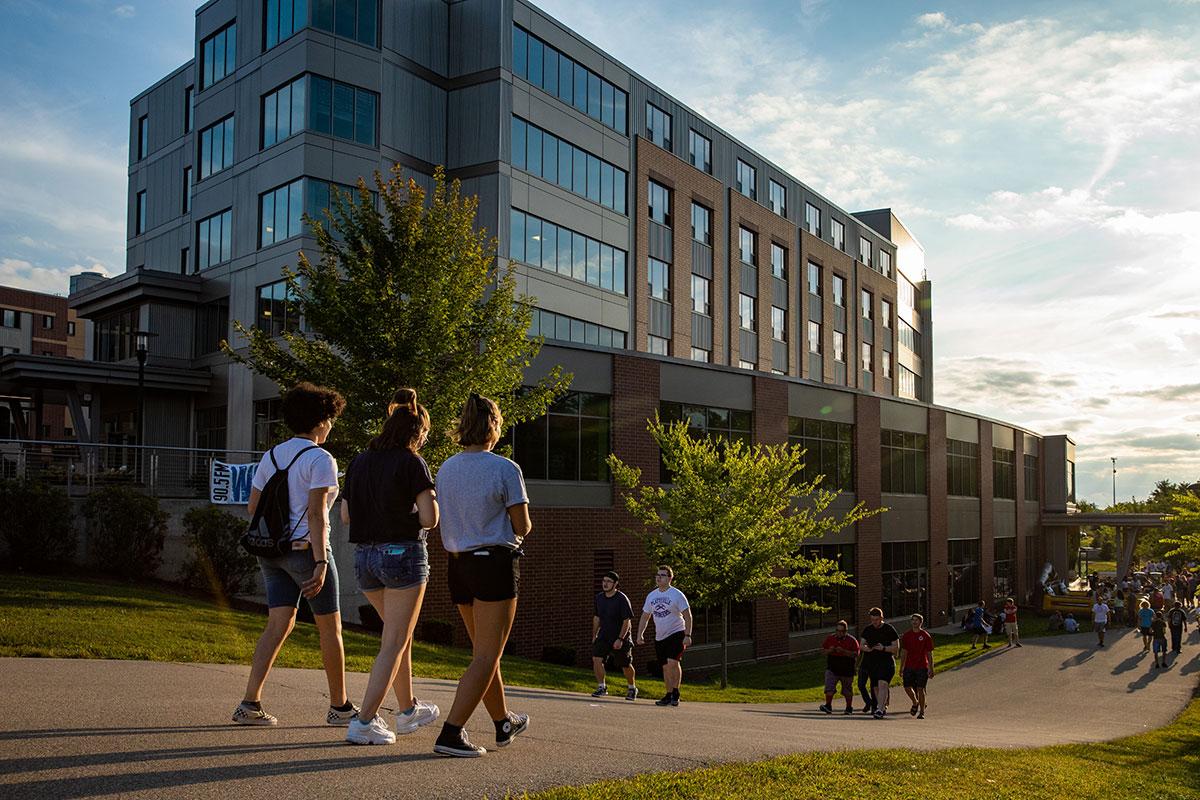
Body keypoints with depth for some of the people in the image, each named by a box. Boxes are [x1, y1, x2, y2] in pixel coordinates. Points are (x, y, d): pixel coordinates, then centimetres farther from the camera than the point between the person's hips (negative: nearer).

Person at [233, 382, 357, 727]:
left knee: (279, 624, 8)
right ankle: (339, 706, 18)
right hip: (307, 549, -7)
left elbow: (253, 506, 9)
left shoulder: (271, 455, 9)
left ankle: (250, 702, -2)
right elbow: (316, 513, -21)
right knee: (330, 627, 7)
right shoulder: (320, 459, -13)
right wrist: (320, 563, -23)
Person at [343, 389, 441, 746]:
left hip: (364, 555, 7)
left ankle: (408, 709, 33)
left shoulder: (359, 461, 8)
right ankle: (364, 722, -1)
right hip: (403, 554, -7)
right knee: (394, 643, 3)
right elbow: (429, 519, -13)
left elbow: (345, 515, 10)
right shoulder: (412, 463, -10)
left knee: (399, 632, 22)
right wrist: (432, 499, 8)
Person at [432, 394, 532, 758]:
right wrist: (521, 524, 12)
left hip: (458, 564, 7)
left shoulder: (446, 469, 6)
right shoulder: (505, 469, -11)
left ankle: (504, 723, 35)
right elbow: (522, 527, -9)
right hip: (495, 563, -7)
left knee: (484, 650, 19)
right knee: (486, 656, -1)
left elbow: (446, 521, 9)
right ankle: (450, 733, -9)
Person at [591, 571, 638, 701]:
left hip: (621, 637, -4)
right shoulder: (599, 597, 2)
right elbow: (596, 618, 13)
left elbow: (627, 621, -16)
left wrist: (620, 639, -21)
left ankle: (632, 688, 29)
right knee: (596, 658, -15)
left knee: (625, 665, 6)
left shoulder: (622, 599, -16)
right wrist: (594, 635, 12)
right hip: (604, 635, 4)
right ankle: (601, 687, 0)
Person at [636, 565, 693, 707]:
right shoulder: (651, 596, 8)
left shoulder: (677, 595, -8)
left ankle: (676, 693, -9)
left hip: (677, 633, -5)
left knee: (673, 662, -20)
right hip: (660, 637, 6)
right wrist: (640, 634, 8)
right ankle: (669, 695, 19)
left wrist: (688, 635, -16)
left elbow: (687, 616, -9)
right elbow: (645, 616, 17)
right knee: (665, 667, 8)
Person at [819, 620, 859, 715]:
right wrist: (829, 650, -12)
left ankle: (849, 707, 27)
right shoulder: (830, 638, 5)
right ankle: (828, 706, -12)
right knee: (829, 688, -13)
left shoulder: (852, 640, -3)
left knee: (847, 690, 11)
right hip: (832, 669, 2)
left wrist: (844, 651, -23)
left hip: (846, 670, -2)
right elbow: (822, 650, 10)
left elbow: (856, 654, -11)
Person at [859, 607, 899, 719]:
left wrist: (884, 648, -18)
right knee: (876, 687, 9)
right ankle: (883, 707, 25)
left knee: (882, 684, -21)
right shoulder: (867, 630, 10)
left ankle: (880, 709, -28)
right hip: (871, 663, 5)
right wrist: (867, 649, -11)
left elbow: (896, 647, -2)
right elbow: (862, 645, 12)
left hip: (886, 661, -5)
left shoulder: (889, 630, -2)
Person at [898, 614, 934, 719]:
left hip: (922, 667, -3)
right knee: (907, 687, -3)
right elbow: (904, 652, 11)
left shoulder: (926, 636, -1)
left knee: (920, 689, -4)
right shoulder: (907, 635, 7)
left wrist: (931, 669, -3)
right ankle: (915, 703, 26)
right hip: (909, 666, 3)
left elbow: (930, 654, 1)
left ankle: (922, 712, 8)